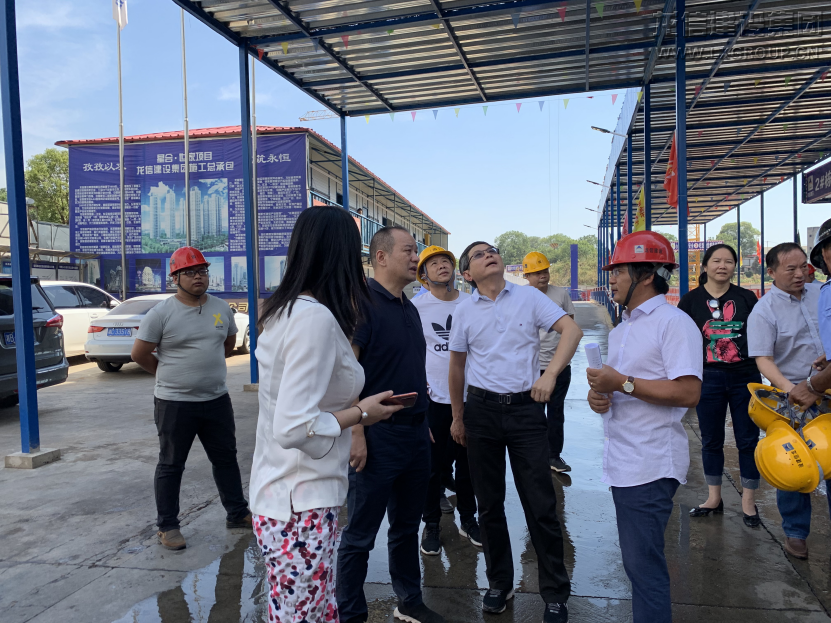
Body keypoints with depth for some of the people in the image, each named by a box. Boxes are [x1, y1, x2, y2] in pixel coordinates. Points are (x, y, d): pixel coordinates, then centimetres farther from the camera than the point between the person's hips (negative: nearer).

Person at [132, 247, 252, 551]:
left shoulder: (221, 308, 5)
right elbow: (139, 353, -6)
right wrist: (169, 374, 3)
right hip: (175, 403, -5)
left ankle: (237, 513, 30)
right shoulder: (161, 313, -10)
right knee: (171, 465, 8)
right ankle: (167, 526, 22)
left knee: (226, 458, 15)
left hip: (217, 399, 5)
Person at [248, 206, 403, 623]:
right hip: (300, 509, -9)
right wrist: (361, 413, -13)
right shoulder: (317, 318, -21)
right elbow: (294, 428, -26)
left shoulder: (285, 310, 7)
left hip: (276, 494, 9)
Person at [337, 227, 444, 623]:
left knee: (407, 526, 21)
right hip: (377, 436, -8)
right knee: (360, 534, 7)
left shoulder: (409, 308, 13)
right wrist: (356, 433, -21)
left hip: (415, 433, 8)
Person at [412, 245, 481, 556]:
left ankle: (468, 519, 32)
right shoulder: (416, 306, -3)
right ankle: (431, 524, 24)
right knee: (433, 465, 6)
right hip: (433, 398, -2)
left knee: (467, 462, 13)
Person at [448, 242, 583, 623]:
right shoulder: (464, 311, 5)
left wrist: (550, 373, -24)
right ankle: (499, 583, 31)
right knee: (489, 503, 12)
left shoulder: (529, 297, 0)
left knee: (540, 505, 1)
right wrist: (457, 417, 14)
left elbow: (572, 330, -10)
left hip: (526, 407, -2)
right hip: (482, 410, 2)